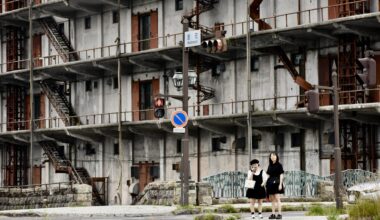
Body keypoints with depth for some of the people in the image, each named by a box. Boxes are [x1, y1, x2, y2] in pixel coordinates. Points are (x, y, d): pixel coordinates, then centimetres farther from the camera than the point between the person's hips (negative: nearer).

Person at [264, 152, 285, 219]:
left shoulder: (279, 165, -2)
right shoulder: (270, 166, 14)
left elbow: (281, 175, -6)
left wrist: (280, 184, -14)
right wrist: (266, 182, 9)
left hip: (276, 182, -6)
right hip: (270, 183, 6)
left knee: (277, 198, -12)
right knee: (272, 199, 7)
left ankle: (279, 214, -13)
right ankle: (273, 214, 11)